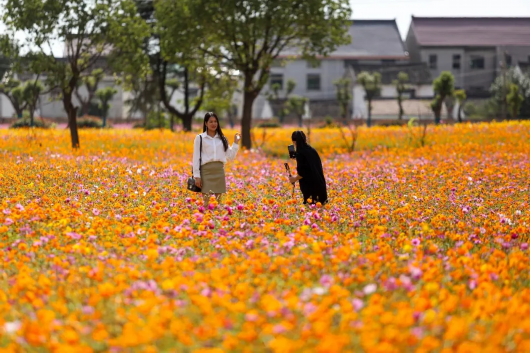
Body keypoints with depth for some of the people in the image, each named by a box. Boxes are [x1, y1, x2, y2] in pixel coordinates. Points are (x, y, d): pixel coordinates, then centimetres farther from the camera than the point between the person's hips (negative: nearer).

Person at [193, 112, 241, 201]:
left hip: (220, 171, 3)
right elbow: (196, 158, 1)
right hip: (206, 170, -3)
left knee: (219, 199, 5)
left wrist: (236, 143, 3)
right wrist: (197, 176, -6)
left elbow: (231, 157, 12)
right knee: (206, 200, -6)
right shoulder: (200, 138, 4)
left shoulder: (222, 138, 14)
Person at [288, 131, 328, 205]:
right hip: (319, 185, 8)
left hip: (310, 187, -8)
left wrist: (295, 179, 1)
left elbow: (302, 172, -17)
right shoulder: (312, 150, 10)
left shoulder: (300, 153, -13)